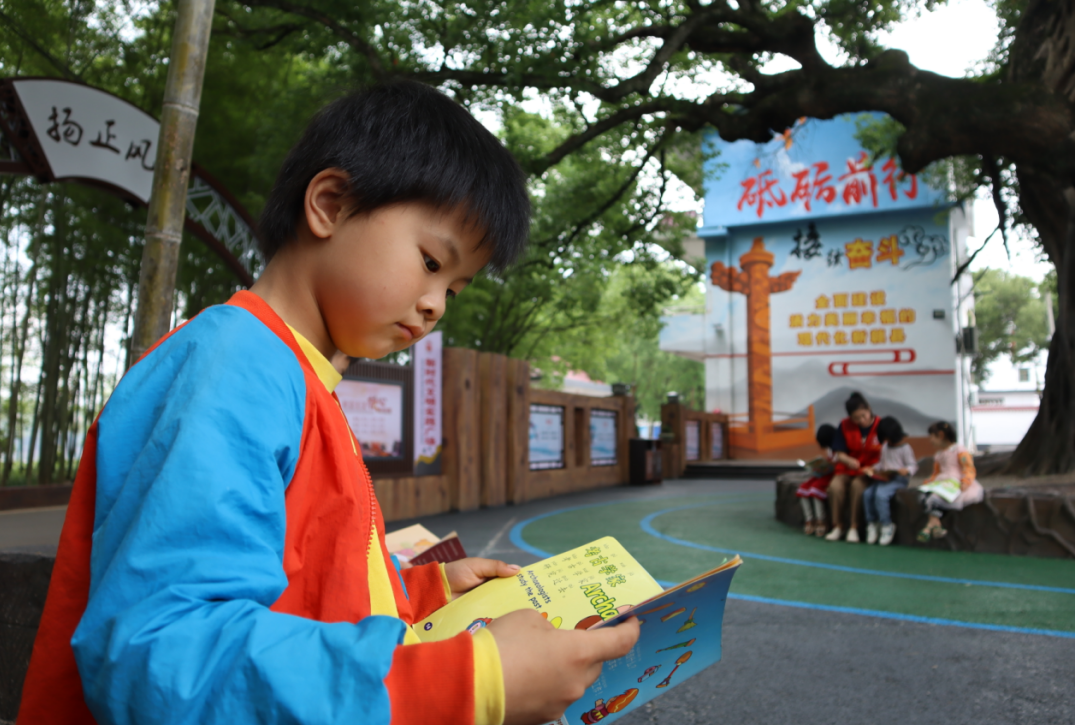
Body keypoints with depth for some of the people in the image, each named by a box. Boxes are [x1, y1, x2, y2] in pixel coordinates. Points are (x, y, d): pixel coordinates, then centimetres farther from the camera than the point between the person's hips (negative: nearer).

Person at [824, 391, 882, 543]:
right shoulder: (845, 425, 1)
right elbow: (838, 452, -1)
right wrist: (848, 460, -24)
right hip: (847, 469, 2)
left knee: (857, 484, -35)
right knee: (835, 486, -29)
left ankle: (854, 528, -21)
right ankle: (838, 526, -13)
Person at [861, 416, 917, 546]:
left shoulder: (905, 448, -3)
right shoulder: (885, 447, 18)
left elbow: (913, 466, -5)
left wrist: (906, 470, -27)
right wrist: (873, 468, 5)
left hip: (898, 479, -7)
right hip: (883, 477, 7)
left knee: (881, 494, -32)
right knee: (867, 494, -19)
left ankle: (887, 526, -17)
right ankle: (872, 524, -6)